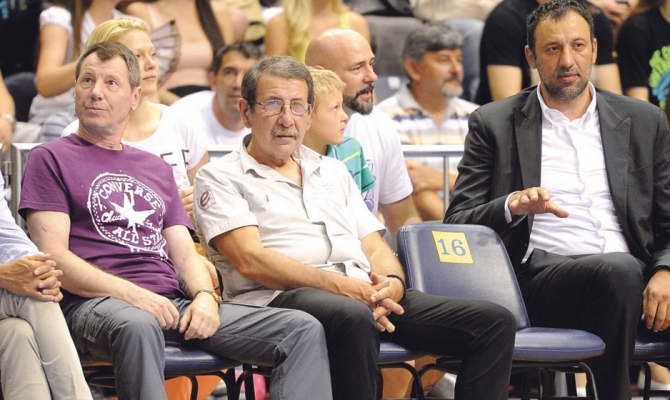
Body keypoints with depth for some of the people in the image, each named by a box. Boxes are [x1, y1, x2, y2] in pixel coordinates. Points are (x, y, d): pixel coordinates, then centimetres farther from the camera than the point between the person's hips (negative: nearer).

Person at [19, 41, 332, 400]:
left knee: (304, 330, -13)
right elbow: (55, 257, -2)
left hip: (174, 303, 6)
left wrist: (205, 296, -4)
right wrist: (133, 295, -16)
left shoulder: (157, 169, 28)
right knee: (138, 326, -45)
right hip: (96, 304, -6)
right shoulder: (50, 159, 11)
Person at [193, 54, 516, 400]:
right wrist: (341, 286, -17)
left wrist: (391, 283, -4)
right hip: (283, 298, -6)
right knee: (353, 317, -42)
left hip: (367, 294, 7)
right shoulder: (220, 177, 9)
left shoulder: (332, 171, 29)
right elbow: (250, 261, -7)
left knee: (494, 323, -10)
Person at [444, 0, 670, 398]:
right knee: (620, 269, -34)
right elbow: (457, 224, 7)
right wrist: (513, 206, -14)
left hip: (626, 271, 3)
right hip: (540, 273, -3)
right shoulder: (494, 123, 12)